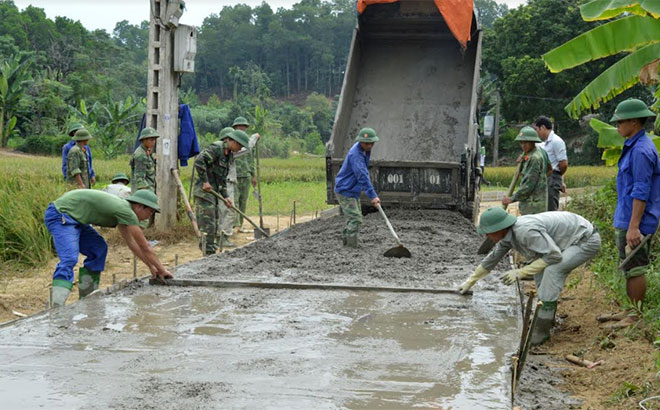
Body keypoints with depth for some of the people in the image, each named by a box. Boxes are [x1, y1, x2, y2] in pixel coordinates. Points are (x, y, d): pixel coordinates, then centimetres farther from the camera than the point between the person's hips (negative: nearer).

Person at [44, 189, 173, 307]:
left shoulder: (122, 207, 13)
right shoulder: (126, 211, -15)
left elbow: (131, 243, 24)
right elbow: (145, 247, -9)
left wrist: (151, 267, 26)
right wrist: (162, 270, 2)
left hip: (70, 217, 11)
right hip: (61, 214, -11)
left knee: (99, 249, 13)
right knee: (69, 259, -25)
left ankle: (86, 298, 15)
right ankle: (57, 307, -37)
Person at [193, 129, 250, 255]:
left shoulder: (229, 155, 15)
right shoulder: (216, 148, -14)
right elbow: (199, 161, -26)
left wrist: (225, 196, 12)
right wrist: (205, 181, -23)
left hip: (214, 192, 10)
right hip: (204, 191, -10)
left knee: (215, 225, 13)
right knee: (208, 224, -9)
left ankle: (211, 252, 21)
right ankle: (208, 254, -6)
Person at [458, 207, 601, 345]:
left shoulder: (526, 231, -30)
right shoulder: (507, 234, 0)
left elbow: (554, 255, -29)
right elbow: (491, 259, 15)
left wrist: (521, 272, -23)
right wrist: (469, 282, 25)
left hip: (588, 240, -10)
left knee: (552, 270, -24)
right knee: (540, 267, 12)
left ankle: (542, 329, -16)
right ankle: (548, 316, 24)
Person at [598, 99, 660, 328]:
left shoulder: (641, 151, -19)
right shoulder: (634, 147, 14)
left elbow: (641, 193, -23)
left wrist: (633, 227, -24)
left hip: (635, 223, -10)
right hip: (626, 221, 10)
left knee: (635, 270, -4)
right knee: (630, 269, 16)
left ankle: (637, 317, 3)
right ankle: (631, 311, 26)